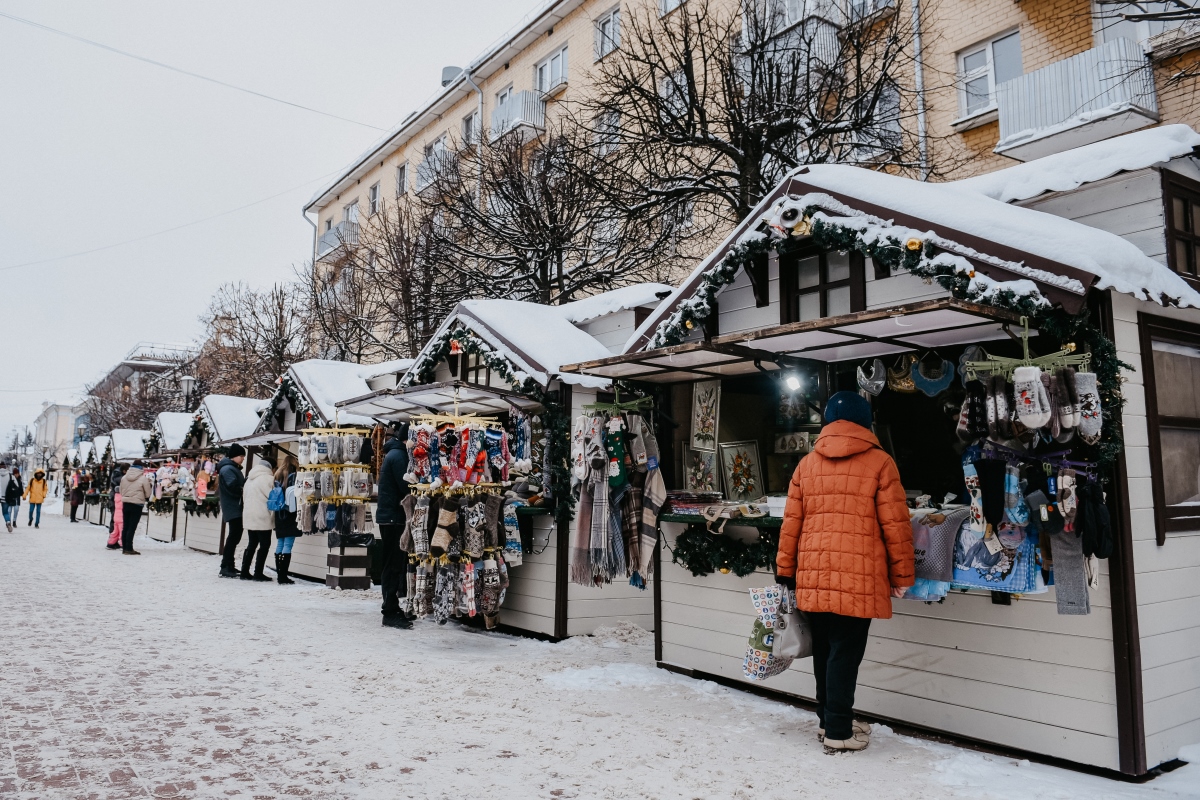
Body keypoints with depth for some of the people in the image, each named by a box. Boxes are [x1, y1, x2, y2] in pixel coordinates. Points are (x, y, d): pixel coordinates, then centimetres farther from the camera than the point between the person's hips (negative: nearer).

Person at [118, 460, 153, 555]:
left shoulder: (124, 478, 5)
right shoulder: (143, 478, -9)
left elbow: (121, 491, 13)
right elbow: (148, 494, -3)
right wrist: (150, 485, 14)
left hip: (125, 503, 5)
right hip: (137, 505, -5)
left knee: (125, 527, 11)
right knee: (132, 528, -2)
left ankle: (124, 547, 17)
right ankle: (129, 549, -2)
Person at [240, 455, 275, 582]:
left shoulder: (249, 479, 16)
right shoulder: (267, 478, -10)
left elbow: (244, 498, 19)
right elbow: (273, 496, -11)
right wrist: (273, 514, 1)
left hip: (249, 517, 8)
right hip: (262, 518, -8)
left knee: (251, 544, 14)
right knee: (264, 545, -1)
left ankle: (244, 572, 14)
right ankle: (258, 573, -2)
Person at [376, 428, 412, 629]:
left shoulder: (393, 454, 18)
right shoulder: (399, 455, -13)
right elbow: (405, 488, -19)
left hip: (389, 516, 10)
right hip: (394, 517, -10)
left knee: (394, 565, 12)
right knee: (394, 565, -7)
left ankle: (392, 609, 18)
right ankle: (390, 613, -3)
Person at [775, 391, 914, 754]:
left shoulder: (807, 464, 9)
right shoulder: (879, 462, -1)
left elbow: (791, 523, 9)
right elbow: (895, 525, -3)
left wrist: (786, 572, 16)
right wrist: (902, 575, 7)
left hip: (813, 575, 4)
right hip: (858, 575, -4)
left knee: (824, 649, 15)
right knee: (845, 652, 2)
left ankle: (828, 719, 28)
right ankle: (838, 733, 8)